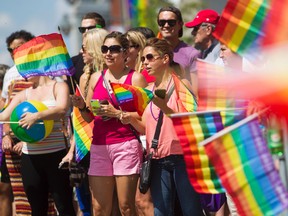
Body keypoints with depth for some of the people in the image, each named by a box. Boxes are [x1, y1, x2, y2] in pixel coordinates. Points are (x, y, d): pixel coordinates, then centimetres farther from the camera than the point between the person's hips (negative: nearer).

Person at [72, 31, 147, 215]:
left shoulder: (136, 78, 0)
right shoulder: (96, 78, 14)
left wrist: (117, 113, -14)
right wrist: (82, 106, -1)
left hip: (126, 145, -4)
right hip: (99, 145, 5)